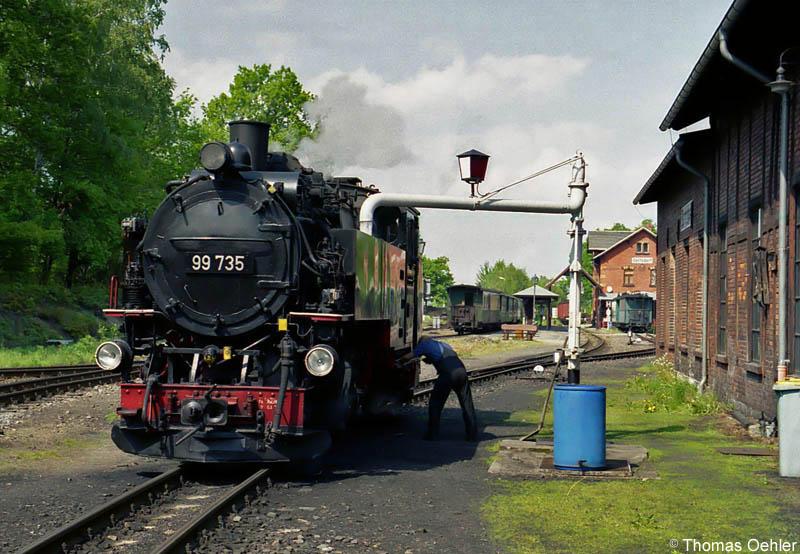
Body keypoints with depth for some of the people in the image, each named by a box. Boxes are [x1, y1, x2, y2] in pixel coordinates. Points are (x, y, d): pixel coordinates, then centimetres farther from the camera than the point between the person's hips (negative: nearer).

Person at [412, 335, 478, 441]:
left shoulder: (424, 344, 19)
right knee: (467, 404, 12)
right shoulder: (444, 344, 34)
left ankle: (433, 434, 12)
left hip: (447, 374, -5)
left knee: (435, 404, 11)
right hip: (461, 370, 5)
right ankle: (473, 435, 13)